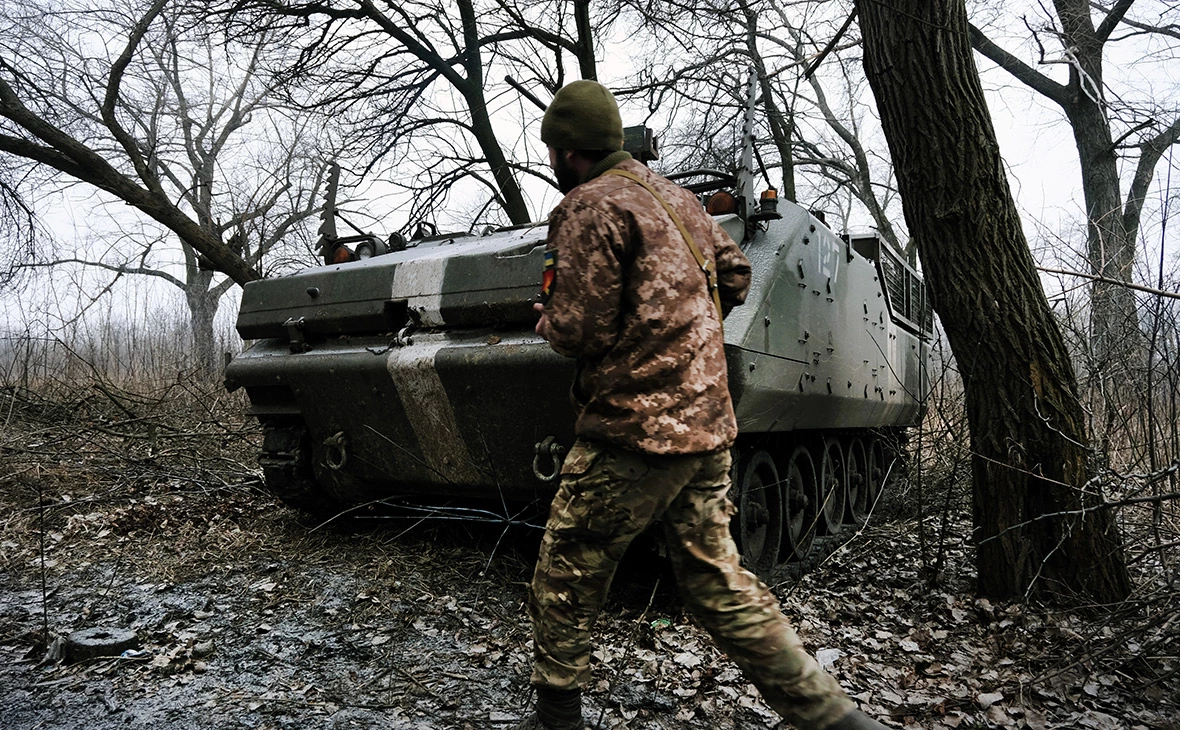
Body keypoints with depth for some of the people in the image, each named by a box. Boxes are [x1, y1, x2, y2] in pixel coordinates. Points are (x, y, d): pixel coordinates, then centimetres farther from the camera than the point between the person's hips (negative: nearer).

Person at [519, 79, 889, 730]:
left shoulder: (591, 206, -9)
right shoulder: (671, 194, 17)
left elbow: (578, 330, -15)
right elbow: (734, 274, 23)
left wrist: (547, 315, 7)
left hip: (632, 430, -8)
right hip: (707, 425, 9)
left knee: (564, 583, 9)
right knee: (719, 585, 13)